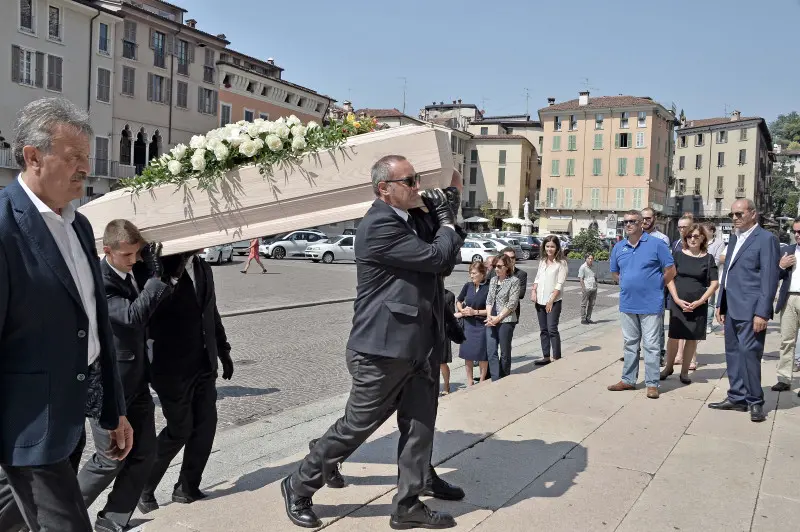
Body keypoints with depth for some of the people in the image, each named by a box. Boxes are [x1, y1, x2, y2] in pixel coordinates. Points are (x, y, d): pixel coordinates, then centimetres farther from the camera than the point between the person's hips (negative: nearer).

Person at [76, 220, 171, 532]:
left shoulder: (137, 271, 4)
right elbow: (131, 316, -28)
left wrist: (154, 267, -4)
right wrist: (156, 277, -24)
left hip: (136, 379, 7)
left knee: (143, 455, 9)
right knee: (111, 459, 3)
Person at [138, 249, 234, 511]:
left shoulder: (203, 268, 6)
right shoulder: (161, 270, -15)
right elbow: (147, 319, -20)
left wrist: (223, 351, 18)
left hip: (204, 365, 6)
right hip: (174, 369, -6)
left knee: (206, 426, 6)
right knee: (179, 431, 2)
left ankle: (187, 489, 23)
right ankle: (143, 487, 24)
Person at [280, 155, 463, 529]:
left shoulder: (402, 223, 14)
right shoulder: (379, 225, -19)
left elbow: (443, 265, 20)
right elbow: (435, 256, -21)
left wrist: (446, 221, 9)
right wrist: (447, 226, -3)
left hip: (410, 350, 9)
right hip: (382, 351, -9)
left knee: (419, 426, 11)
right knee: (355, 427, 3)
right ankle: (299, 488, 23)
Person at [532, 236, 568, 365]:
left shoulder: (561, 263, -6)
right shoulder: (542, 262, 13)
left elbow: (560, 284, -11)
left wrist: (551, 301, -15)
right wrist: (533, 291, 1)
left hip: (553, 302, -6)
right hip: (540, 301, 6)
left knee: (552, 330, -10)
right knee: (543, 330, 10)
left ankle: (557, 358, -4)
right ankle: (546, 357, 16)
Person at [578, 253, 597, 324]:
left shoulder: (592, 267, 15)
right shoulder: (583, 267, -5)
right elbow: (580, 278, -9)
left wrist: (596, 286, 16)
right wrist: (583, 288, -15)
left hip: (593, 289, 7)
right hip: (586, 289, -7)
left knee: (591, 305, 10)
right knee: (584, 304, -1)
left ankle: (588, 318, 19)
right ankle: (583, 319, 3)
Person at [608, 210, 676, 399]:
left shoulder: (656, 244, -7)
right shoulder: (619, 247, 7)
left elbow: (670, 270, -3)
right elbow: (615, 272, 20)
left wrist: (655, 287, 2)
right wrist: (628, 285, 11)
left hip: (650, 305, -5)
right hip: (627, 304, 5)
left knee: (651, 345, 0)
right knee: (630, 344, 14)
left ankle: (652, 383, 6)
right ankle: (628, 380, 23)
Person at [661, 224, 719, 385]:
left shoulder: (708, 258, 2)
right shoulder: (678, 255, 2)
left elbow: (714, 284, 0)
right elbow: (669, 279, 1)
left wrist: (699, 302, -10)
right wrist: (677, 300, -9)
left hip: (698, 305, 0)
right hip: (678, 303, 0)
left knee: (692, 338, 5)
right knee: (673, 336, 0)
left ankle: (685, 371, 16)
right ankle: (669, 367, 18)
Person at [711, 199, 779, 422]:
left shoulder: (766, 239, -8)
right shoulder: (734, 238, 16)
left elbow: (770, 278, -12)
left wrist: (762, 313, -17)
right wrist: (721, 304, 16)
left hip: (751, 310, -8)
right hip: (732, 309, 8)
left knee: (749, 354, -5)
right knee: (733, 354, 12)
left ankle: (755, 402, 8)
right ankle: (737, 398, 21)